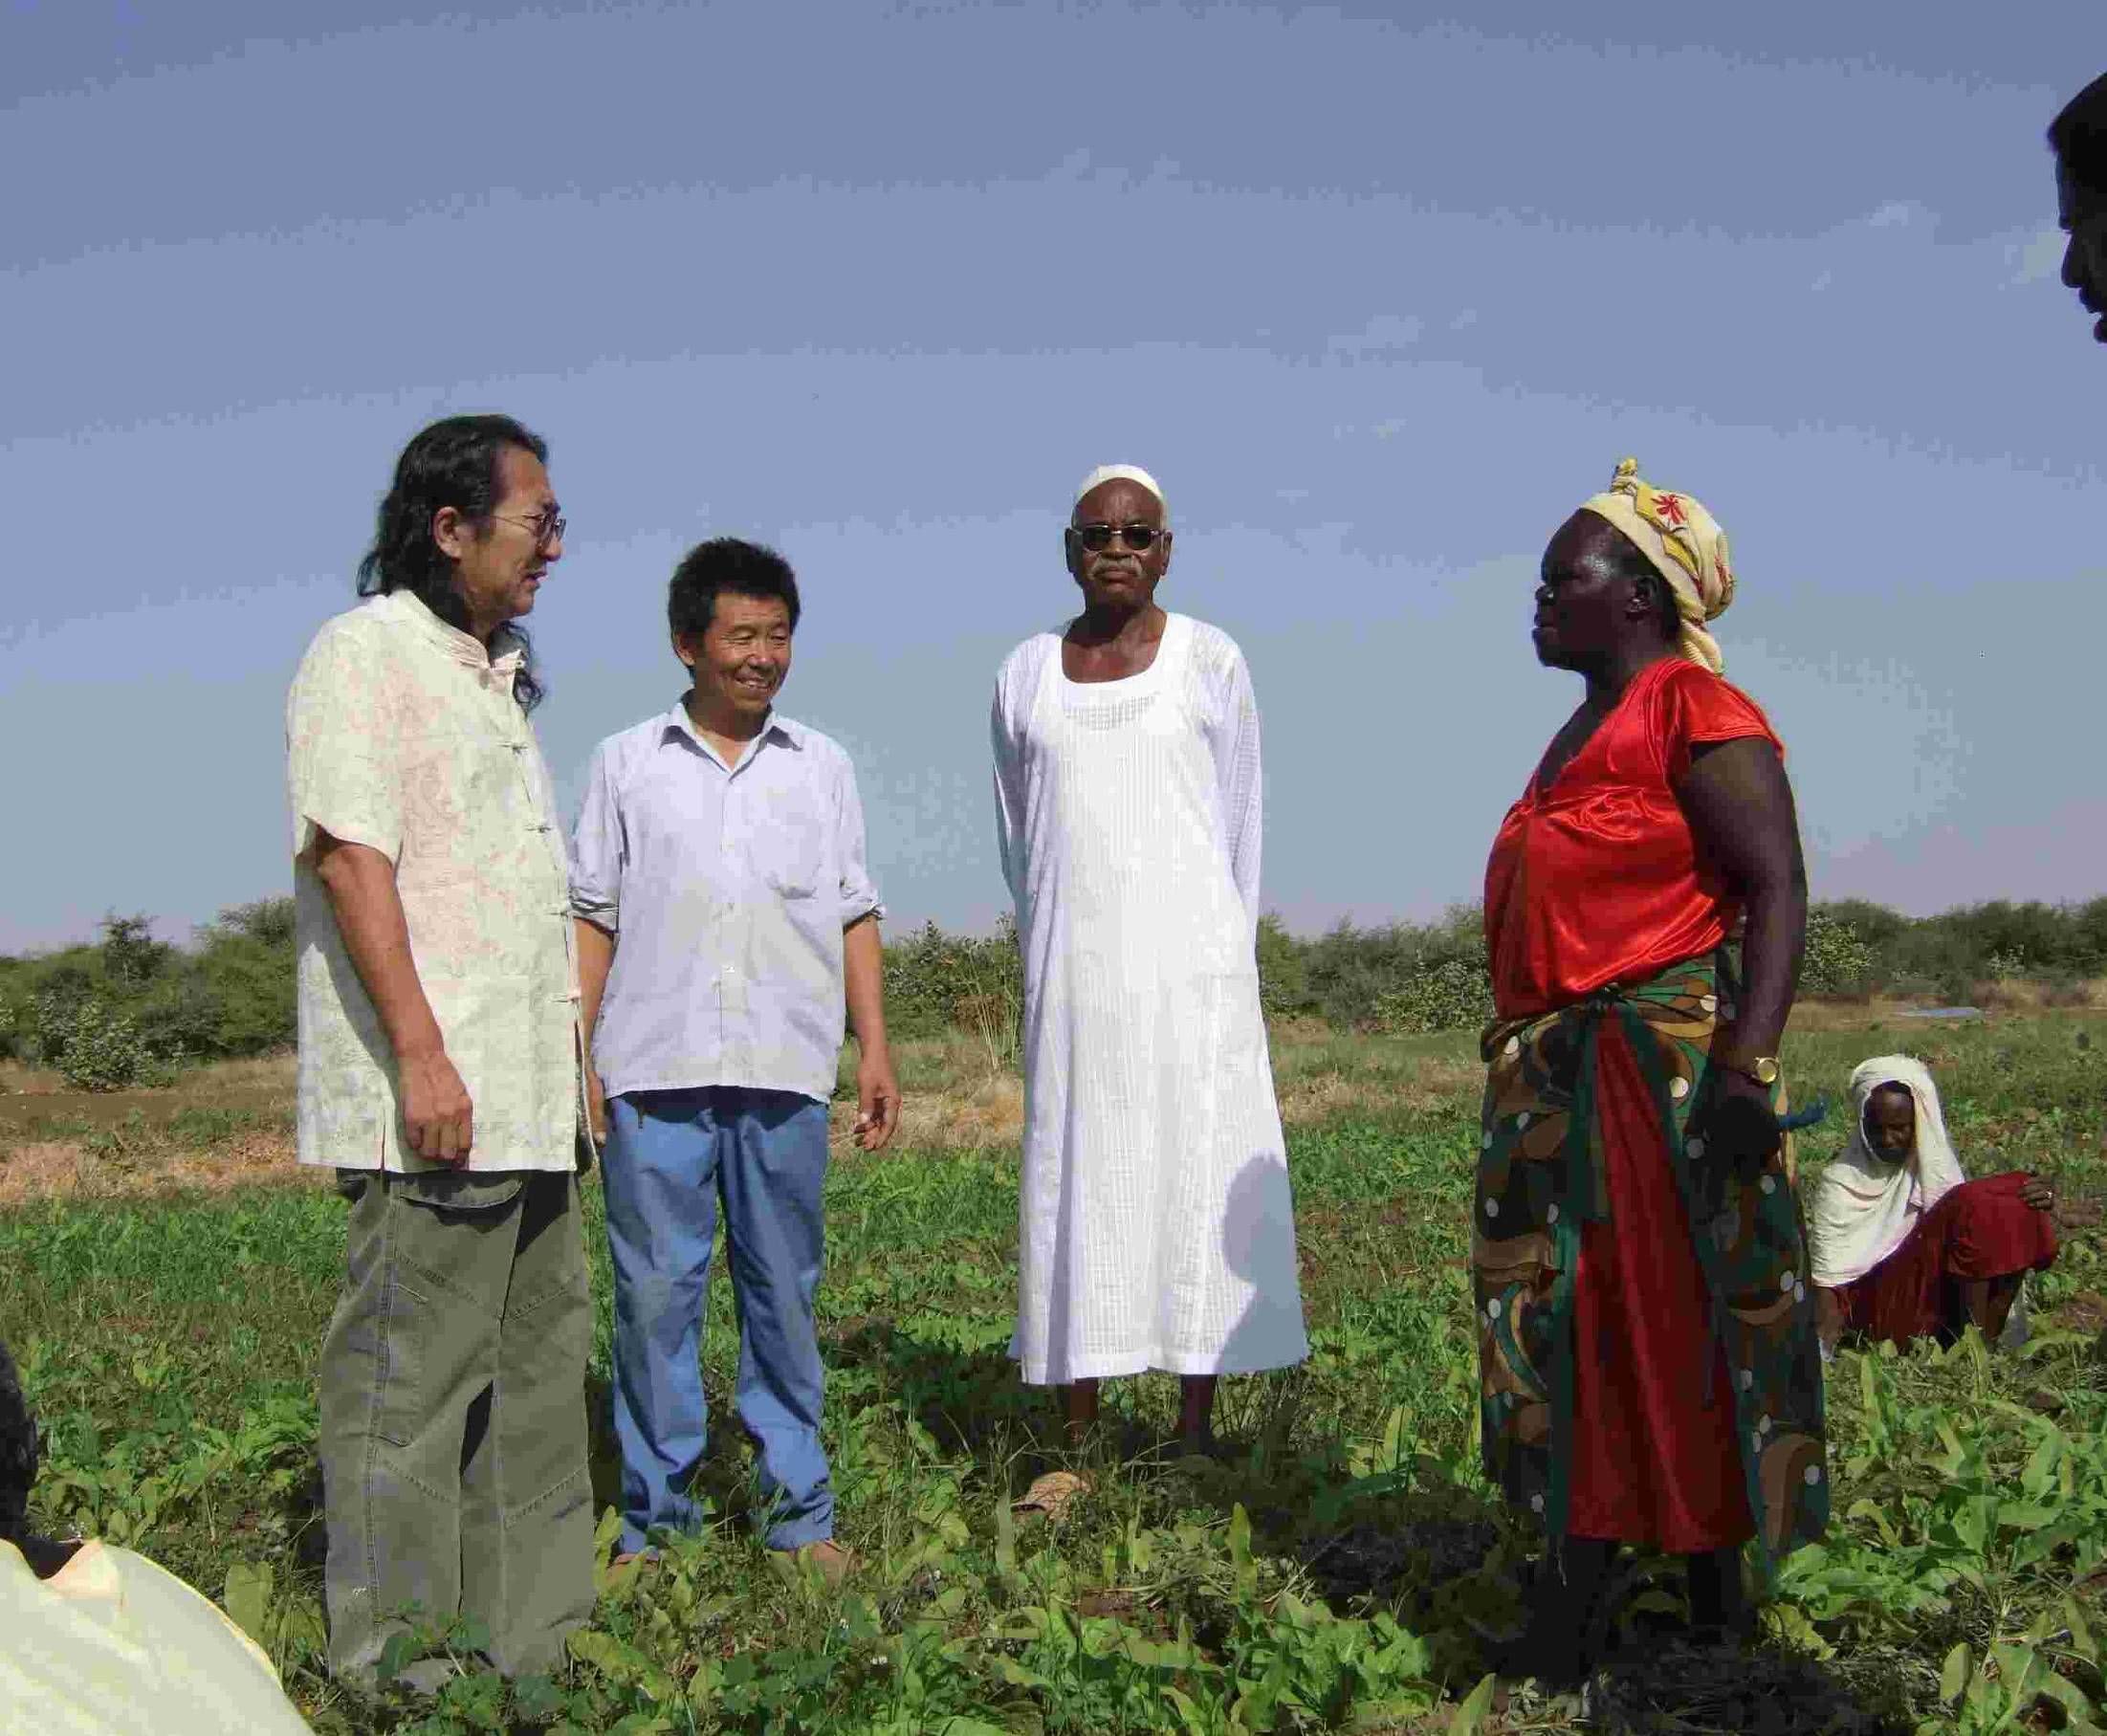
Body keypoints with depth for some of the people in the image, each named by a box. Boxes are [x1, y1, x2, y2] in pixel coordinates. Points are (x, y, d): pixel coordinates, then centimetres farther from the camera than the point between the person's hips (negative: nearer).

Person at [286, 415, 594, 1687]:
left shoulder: (495, 674, 20)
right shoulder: (364, 654, -6)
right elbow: (350, 855, -16)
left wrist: (573, 1055, 21)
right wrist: (421, 1055, -22)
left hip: (528, 1100, 9)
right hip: (432, 1100, -9)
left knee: (540, 1366, 13)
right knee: (411, 1377, -4)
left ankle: (529, 1640, 22)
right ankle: (396, 1671, 4)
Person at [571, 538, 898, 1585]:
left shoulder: (820, 767, 14)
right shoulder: (626, 763, 9)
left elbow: (854, 916, 14)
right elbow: (592, 917, 8)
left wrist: (875, 1049, 7)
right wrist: (573, 1054, 1)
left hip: (783, 1069, 1)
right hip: (654, 1068, -1)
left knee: (785, 1293, 5)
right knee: (654, 1293, 0)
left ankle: (798, 1511, 14)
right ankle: (657, 1516, 11)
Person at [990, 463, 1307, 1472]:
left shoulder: (1210, 662, 4)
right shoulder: (1026, 675, 10)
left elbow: (1241, 824, 7)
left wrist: (1224, 965, 5)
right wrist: (1048, 962, 13)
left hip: (1189, 959, -2)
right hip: (1074, 969, 2)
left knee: (1201, 1173, -3)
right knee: (1074, 1180, 1)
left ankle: (1195, 1428, 3)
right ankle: (1080, 1435, 6)